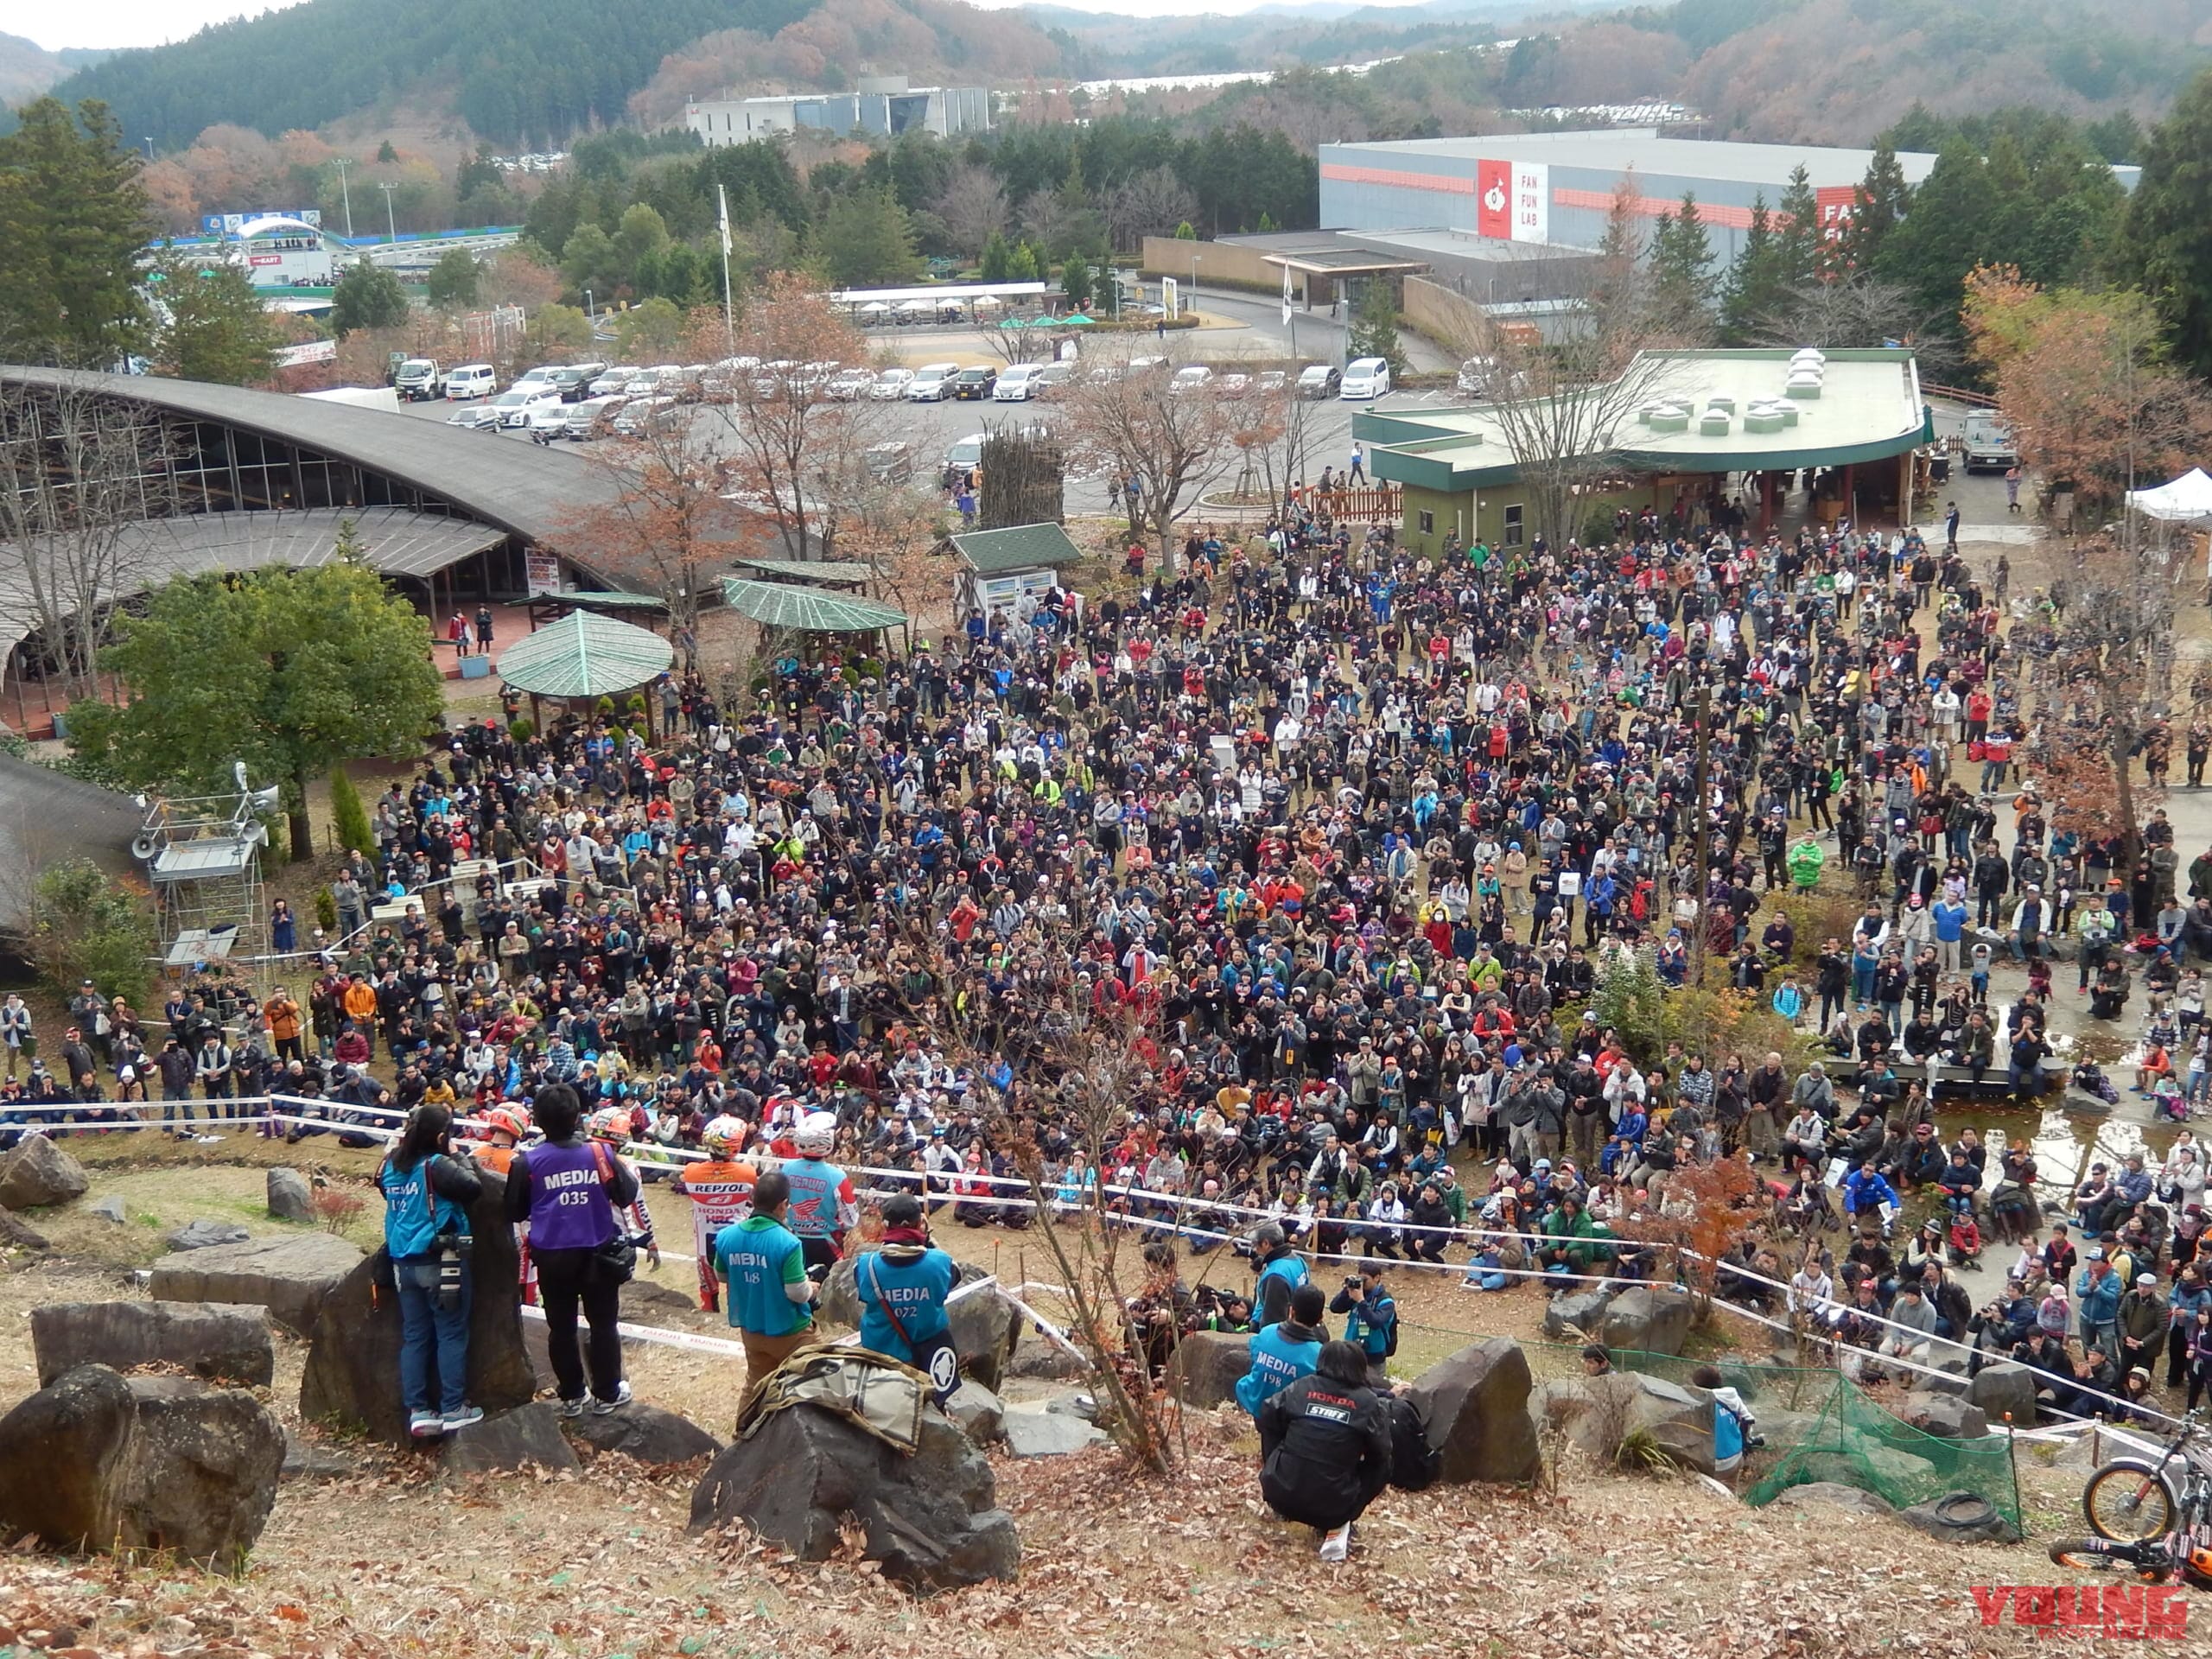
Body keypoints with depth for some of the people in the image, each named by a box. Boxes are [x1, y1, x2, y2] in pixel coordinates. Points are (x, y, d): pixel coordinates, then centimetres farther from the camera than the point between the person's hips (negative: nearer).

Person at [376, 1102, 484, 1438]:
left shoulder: (393, 1166, 5)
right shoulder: (437, 1166, -16)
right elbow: (473, 1188, -25)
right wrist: (461, 1158, -8)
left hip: (404, 1263, 7)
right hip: (441, 1262, -7)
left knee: (414, 1337, 10)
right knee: (451, 1334, 3)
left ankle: (417, 1410, 10)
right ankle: (452, 1408, 6)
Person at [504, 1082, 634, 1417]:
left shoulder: (527, 1162, -10)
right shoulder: (599, 1152, -11)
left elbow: (515, 1213, -1)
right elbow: (626, 1196, -4)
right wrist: (629, 1171, 13)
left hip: (551, 1257, 1)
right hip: (597, 1253, 0)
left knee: (561, 1327, 13)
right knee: (603, 1323, 13)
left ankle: (571, 1396, 20)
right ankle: (607, 1393, 20)